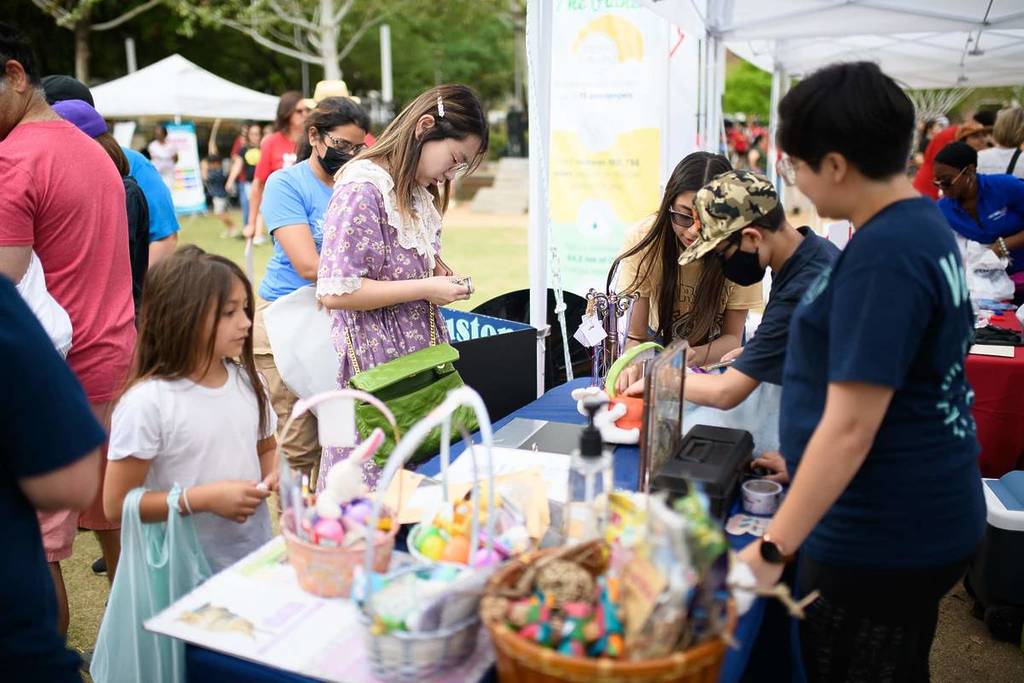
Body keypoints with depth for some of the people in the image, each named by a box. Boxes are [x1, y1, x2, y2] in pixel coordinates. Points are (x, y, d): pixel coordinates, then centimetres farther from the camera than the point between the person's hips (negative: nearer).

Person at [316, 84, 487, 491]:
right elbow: (334, 291, -22)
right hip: (376, 357, -8)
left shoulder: (418, 191, 11)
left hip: (419, 351, 9)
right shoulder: (362, 189, -17)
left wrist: (442, 275, 4)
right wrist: (426, 289, -18)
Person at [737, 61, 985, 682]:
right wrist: (802, 463, 22)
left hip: (881, 538, -10)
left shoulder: (883, 253, -25)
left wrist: (772, 548, -22)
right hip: (923, 520, 10)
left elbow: (850, 427, -28)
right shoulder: (924, 223, 7)